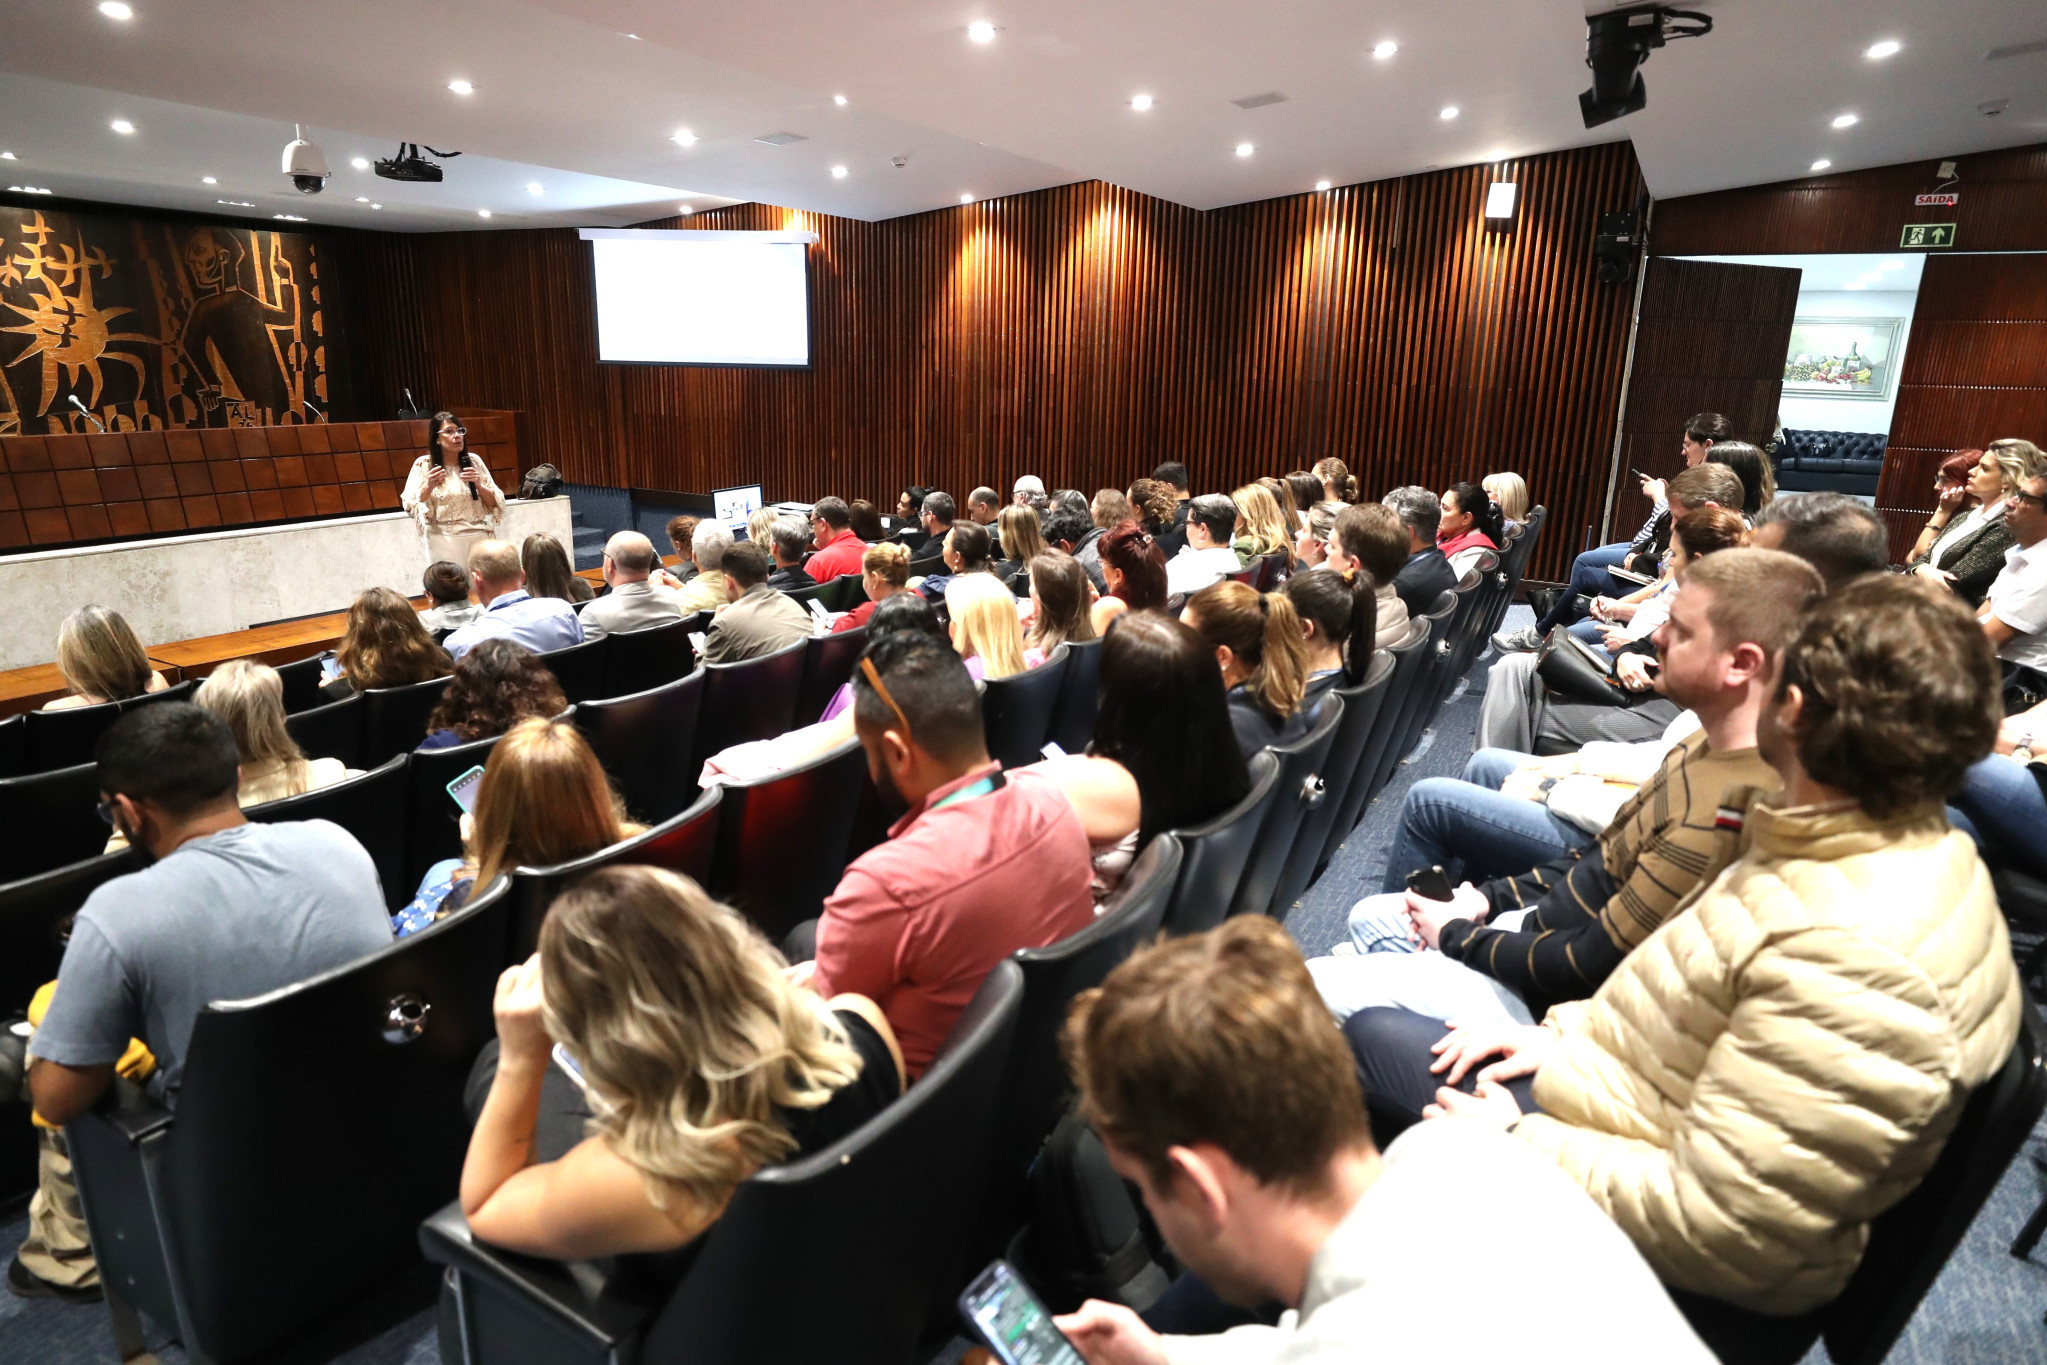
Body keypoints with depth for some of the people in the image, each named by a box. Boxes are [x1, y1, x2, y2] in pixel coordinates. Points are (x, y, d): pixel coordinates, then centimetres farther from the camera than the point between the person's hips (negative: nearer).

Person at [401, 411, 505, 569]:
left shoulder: (474, 461, 7)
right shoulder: (424, 465, 1)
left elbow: (495, 504, 6)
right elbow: (410, 508, -3)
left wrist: (478, 485, -10)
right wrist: (428, 487, -17)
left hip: (478, 538, 2)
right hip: (444, 541, -2)